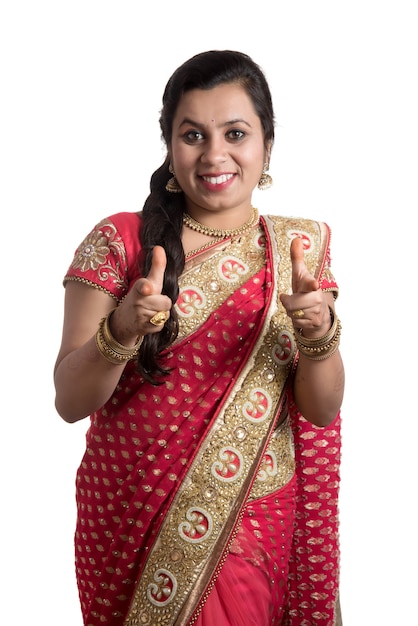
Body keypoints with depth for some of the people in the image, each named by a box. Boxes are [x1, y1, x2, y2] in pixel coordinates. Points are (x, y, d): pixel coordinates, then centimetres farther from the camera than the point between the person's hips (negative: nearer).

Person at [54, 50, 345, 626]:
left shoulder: (300, 248, -1)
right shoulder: (119, 243, -7)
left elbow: (321, 410, -4)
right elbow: (70, 401, -10)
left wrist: (319, 332, -24)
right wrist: (123, 330, -29)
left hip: (255, 529, 2)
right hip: (131, 521, -1)